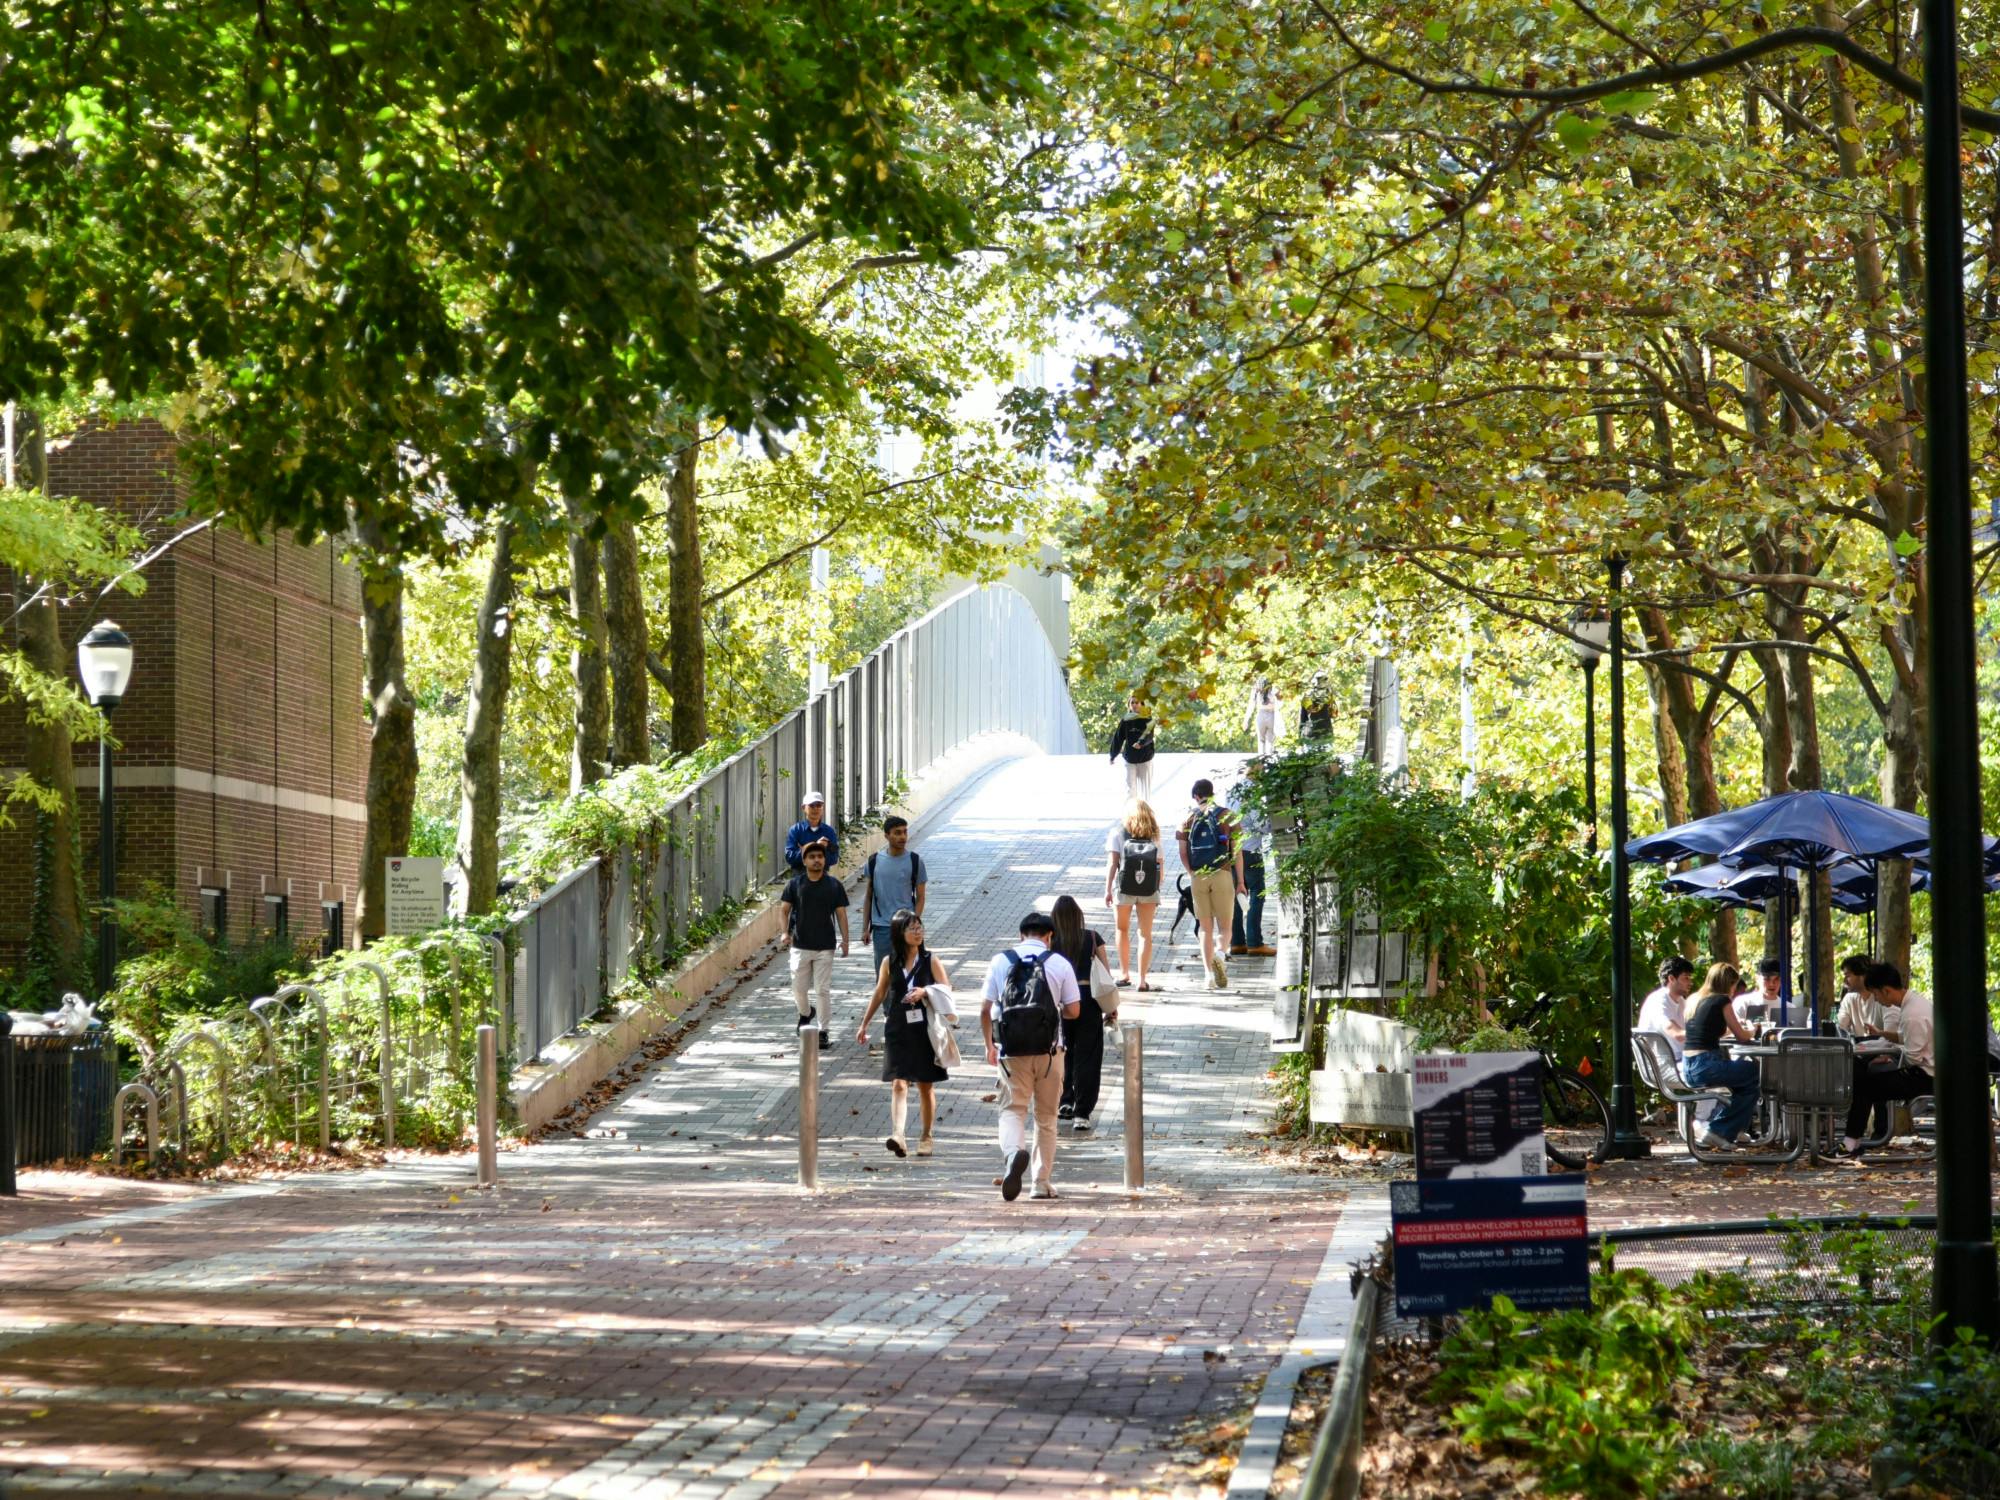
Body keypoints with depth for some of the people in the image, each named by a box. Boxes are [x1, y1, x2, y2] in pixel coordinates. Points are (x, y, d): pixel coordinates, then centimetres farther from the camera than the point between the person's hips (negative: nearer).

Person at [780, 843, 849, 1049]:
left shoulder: (834, 886, 0)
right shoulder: (794, 884, 0)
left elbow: (841, 913, 2)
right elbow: (784, 909, 2)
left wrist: (844, 940, -6)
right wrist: (785, 932, -14)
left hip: (825, 947, -1)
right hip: (800, 945, 1)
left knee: (823, 990, -2)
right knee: (799, 987, 8)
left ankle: (825, 1032, 4)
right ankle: (805, 1012, 39)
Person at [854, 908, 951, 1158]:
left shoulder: (931, 961, 1)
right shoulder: (890, 963, 4)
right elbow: (879, 994, 14)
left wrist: (924, 992, -20)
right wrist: (864, 1025, 17)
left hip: (924, 1029, 0)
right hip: (897, 1030, 0)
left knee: (925, 1087, 8)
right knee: (899, 1085, -12)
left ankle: (926, 1137, 22)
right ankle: (898, 1137, -25)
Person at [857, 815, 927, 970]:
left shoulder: (915, 861, -1)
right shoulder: (874, 861, 3)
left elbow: (920, 897, 2)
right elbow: (868, 897, 10)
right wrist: (866, 927, 6)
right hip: (881, 927, 2)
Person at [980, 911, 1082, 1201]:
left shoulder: (1000, 962, 3)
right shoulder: (1060, 964, 1)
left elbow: (985, 1009, 3)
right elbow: (1073, 1010, 0)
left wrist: (989, 1045, 16)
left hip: (1011, 1050, 0)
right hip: (1049, 1049, 0)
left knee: (1012, 1110, 1)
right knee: (1046, 1117, 12)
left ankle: (1014, 1151, -30)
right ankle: (1043, 1182, 16)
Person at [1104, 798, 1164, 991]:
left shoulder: (1118, 832, 1)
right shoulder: (1153, 834, 7)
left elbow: (1113, 863, -5)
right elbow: (1160, 865, 3)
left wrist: (1107, 890, -2)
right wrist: (1158, 889, 12)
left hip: (1124, 888, -1)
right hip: (1149, 891, 1)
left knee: (1123, 930, 17)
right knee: (1146, 934, 4)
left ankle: (1124, 973, 17)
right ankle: (1142, 979, 0)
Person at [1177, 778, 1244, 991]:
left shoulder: (1188, 818, 5)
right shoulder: (1227, 816, 1)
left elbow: (1183, 853, 4)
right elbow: (1237, 851, -2)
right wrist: (1240, 880, 4)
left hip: (1198, 877, 2)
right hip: (1222, 875, -2)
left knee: (1206, 929, 10)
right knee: (1224, 926, 5)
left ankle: (1209, 974, 3)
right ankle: (1219, 953, -27)